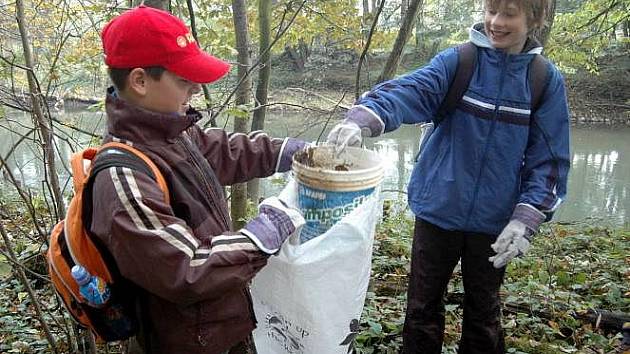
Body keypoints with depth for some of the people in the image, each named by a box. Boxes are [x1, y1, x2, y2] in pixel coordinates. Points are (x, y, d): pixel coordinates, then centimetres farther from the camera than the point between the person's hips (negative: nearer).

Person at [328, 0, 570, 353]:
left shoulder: (547, 80, -3)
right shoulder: (458, 61, -6)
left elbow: (548, 158, -2)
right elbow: (412, 89, -24)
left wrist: (526, 219, -13)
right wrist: (363, 118, -43)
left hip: (495, 221, 1)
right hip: (439, 209, 0)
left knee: (484, 310, 19)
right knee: (423, 305, 13)